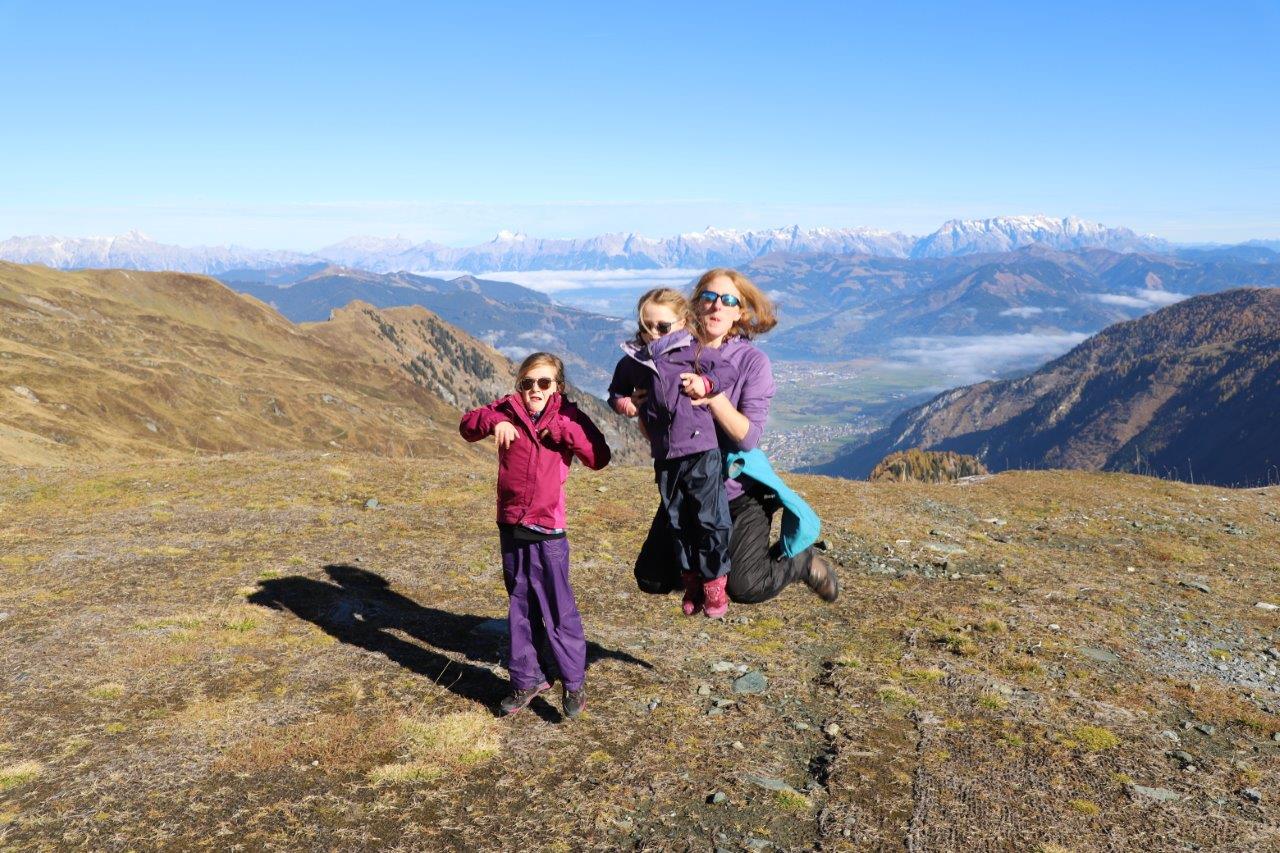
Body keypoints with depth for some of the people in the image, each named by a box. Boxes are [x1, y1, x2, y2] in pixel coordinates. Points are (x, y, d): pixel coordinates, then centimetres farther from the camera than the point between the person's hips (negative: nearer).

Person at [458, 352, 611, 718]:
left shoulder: (568, 416, -3)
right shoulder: (508, 409, 2)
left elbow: (599, 457, -10)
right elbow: (467, 425, 4)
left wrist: (563, 429, -19)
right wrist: (493, 421, -15)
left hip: (548, 529, -3)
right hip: (510, 526, 3)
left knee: (558, 609, 1)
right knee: (520, 606, 16)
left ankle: (575, 684, 15)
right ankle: (526, 680, 29)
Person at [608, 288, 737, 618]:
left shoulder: (692, 351, -4)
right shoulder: (632, 361, 8)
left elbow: (727, 370, -1)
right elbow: (617, 389, 23)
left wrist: (706, 383, -17)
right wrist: (621, 402, 2)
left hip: (701, 451, -4)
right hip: (664, 456, 5)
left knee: (709, 519, 0)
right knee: (677, 522, 13)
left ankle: (714, 583, 15)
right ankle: (691, 582, 28)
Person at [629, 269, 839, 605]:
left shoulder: (752, 360, -13)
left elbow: (749, 437, -21)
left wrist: (713, 395, -35)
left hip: (740, 491, -4)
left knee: (744, 588, -11)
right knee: (650, 579, 4)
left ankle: (801, 560, 19)